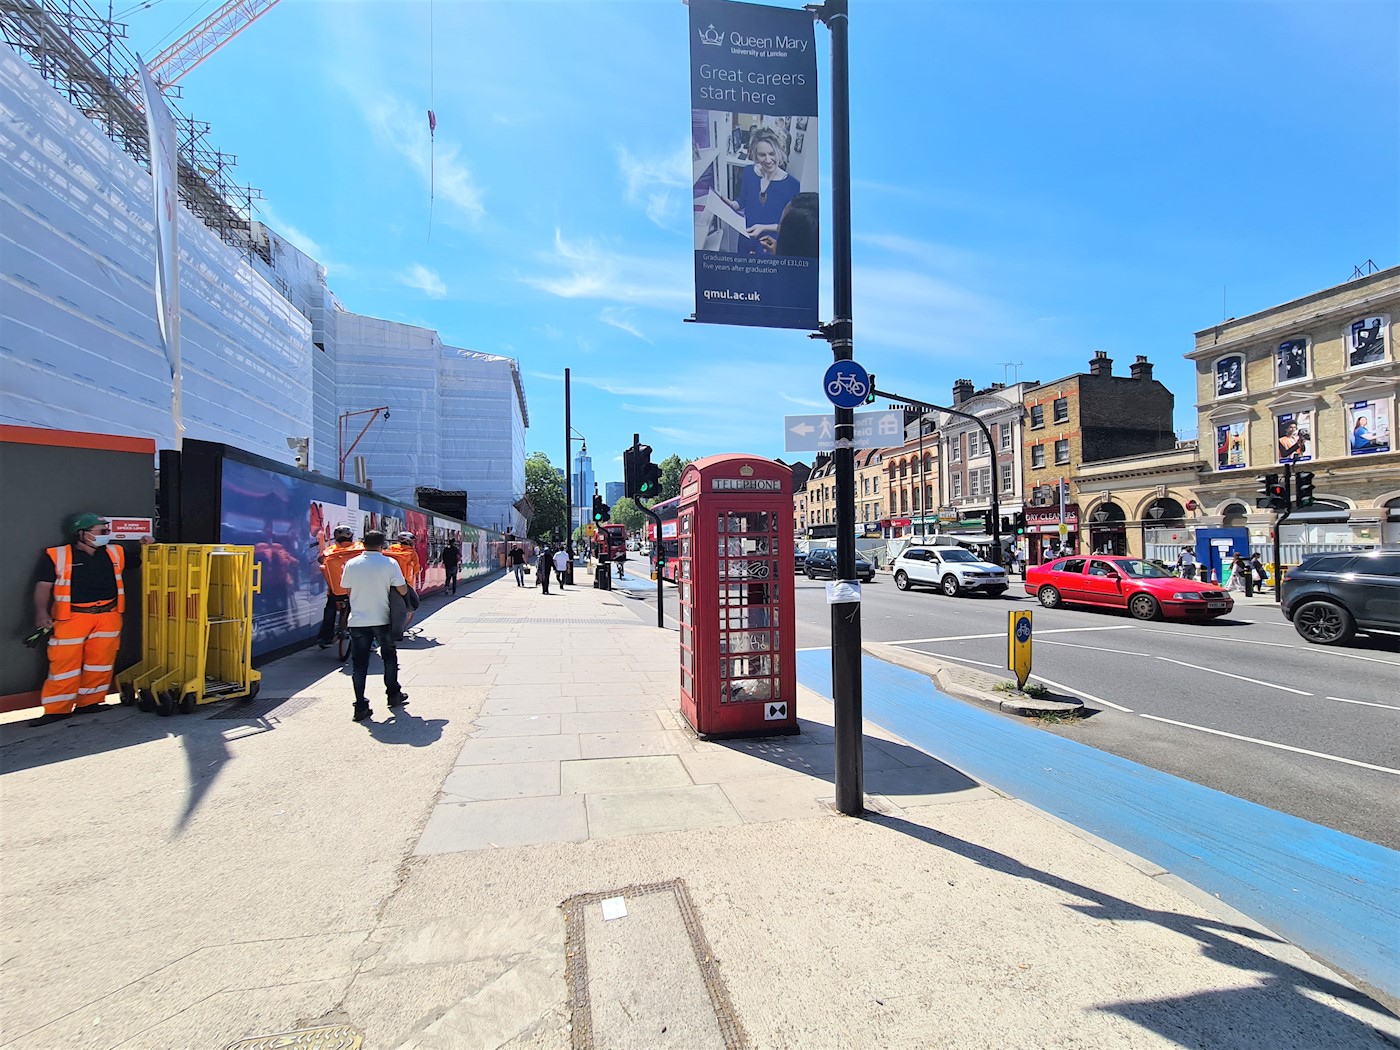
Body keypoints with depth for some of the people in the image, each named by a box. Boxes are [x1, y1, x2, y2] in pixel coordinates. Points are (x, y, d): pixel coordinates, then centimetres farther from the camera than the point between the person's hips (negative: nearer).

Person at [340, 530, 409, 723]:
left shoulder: (351, 564, -2)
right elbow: (403, 590, -9)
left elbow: (347, 591, 6)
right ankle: (393, 695, 28)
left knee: (359, 663, 5)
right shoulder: (389, 563, -8)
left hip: (358, 621, 1)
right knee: (389, 657, 19)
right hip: (382, 619, -1)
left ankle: (360, 706, 2)